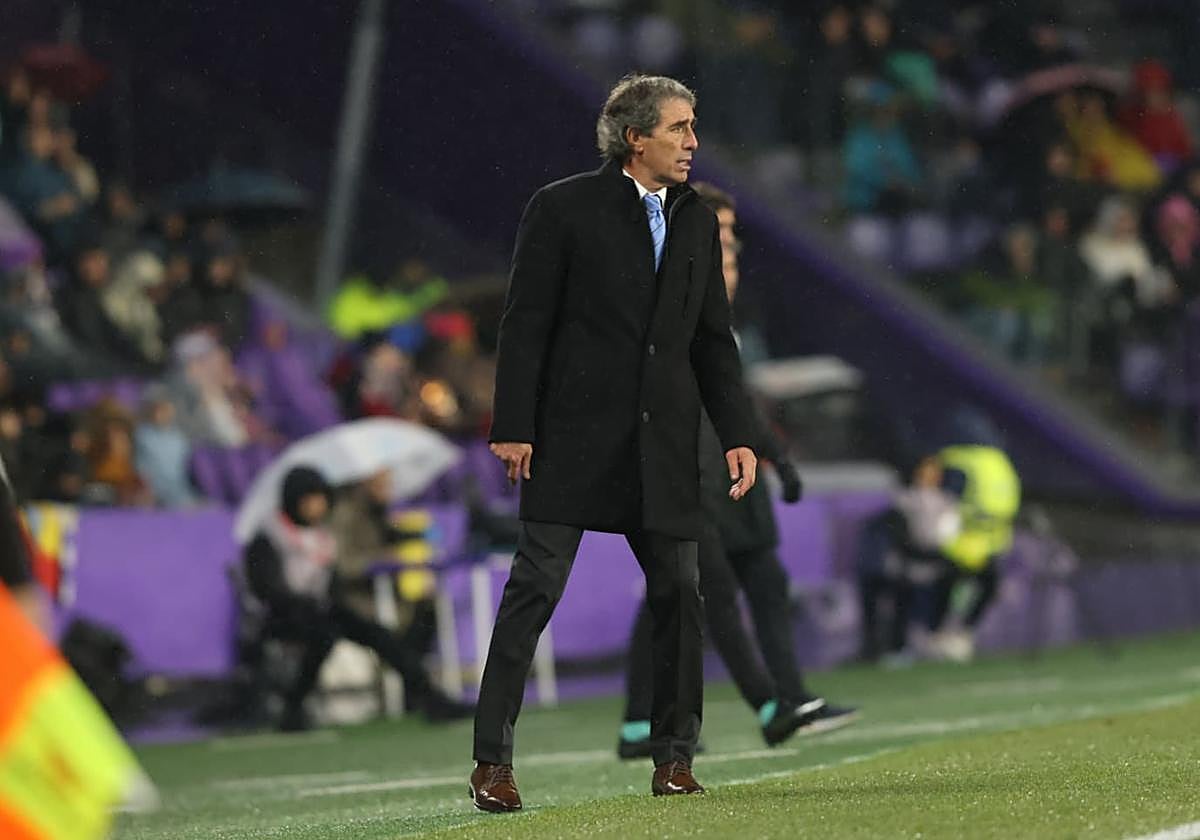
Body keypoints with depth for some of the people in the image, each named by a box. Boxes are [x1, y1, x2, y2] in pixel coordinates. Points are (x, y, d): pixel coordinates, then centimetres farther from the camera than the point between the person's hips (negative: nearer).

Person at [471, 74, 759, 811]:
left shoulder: (698, 222, 14)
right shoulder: (564, 209, -2)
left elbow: (714, 338, 16)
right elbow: (526, 323, -5)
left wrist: (737, 435, 7)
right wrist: (514, 427, -11)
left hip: (664, 445, 5)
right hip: (576, 435, -5)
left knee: (679, 592, 4)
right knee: (535, 588, -7)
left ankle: (675, 757, 15)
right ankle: (494, 760, -5)